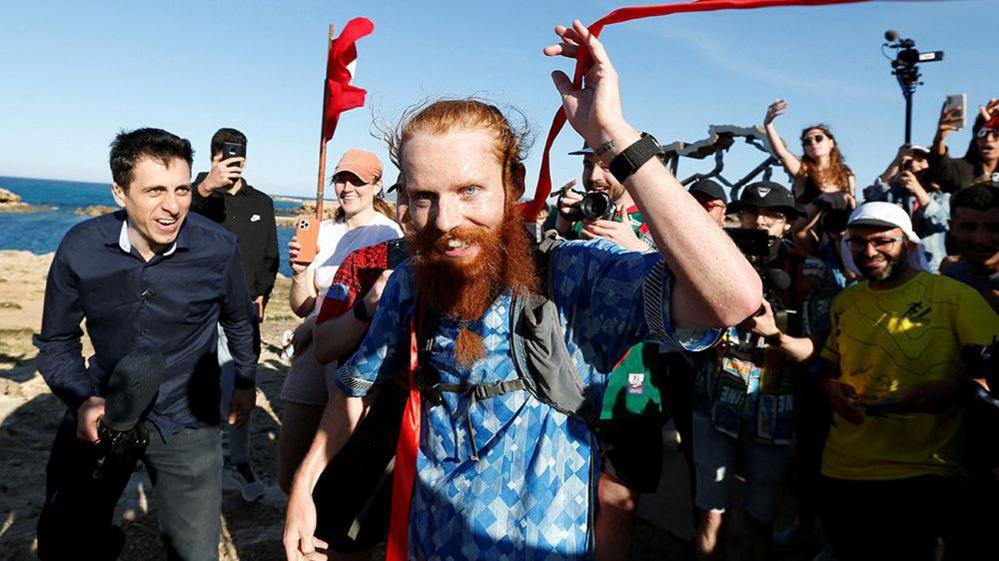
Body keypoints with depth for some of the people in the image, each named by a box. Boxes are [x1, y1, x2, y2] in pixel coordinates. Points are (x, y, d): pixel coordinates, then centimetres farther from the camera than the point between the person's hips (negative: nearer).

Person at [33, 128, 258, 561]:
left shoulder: (219, 249, -16)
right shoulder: (80, 248, -13)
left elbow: (239, 322, 5)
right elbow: (56, 343, -1)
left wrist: (246, 382, 15)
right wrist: (83, 400, -17)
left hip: (185, 423, -1)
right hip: (99, 413, 2)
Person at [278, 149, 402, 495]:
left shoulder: (387, 233, -5)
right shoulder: (323, 231, 12)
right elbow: (303, 307, 12)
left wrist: (308, 329, -1)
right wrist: (299, 272, -9)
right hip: (313, 354, 6)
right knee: (289, 476, 8)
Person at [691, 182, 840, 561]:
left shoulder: (813, 275, -4)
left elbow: (817, 350, -6)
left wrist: (775, 335, -24)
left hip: (774, 413, -1)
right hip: (716, 405, 1)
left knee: (760, 521, 11)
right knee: (711, 514, 5)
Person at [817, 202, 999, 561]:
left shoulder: (955, 296, -7)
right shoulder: (845, 302, 8)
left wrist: (954, 390, -25)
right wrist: (832, 388, -1)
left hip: (918, 474, -5)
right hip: (840, 471, 5)